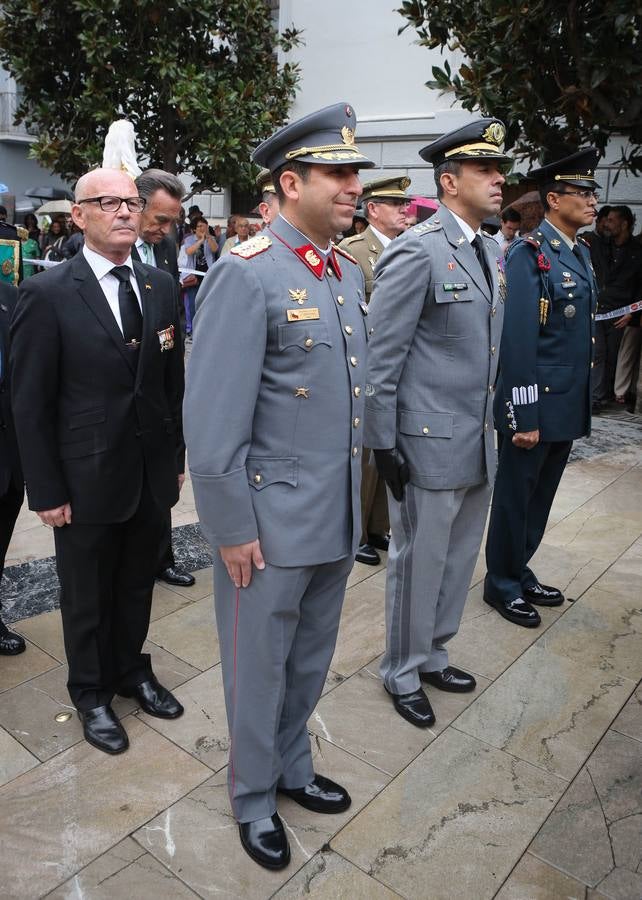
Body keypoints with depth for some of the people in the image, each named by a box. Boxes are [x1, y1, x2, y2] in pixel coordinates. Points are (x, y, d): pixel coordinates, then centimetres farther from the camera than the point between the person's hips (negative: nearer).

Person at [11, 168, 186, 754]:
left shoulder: (162, 287, 3)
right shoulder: (47, 294, -11)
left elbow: (174, 382, 7)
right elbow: (30, 403, -10)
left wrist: (178, 458, 7)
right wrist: (46, 491, -10)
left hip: (153, 475, 4)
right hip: (87, 480, -4)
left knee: (138, 585, 20)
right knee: (87, 596, 15)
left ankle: (131, 669, 44)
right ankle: (91, 693, 37)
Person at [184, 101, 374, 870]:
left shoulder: (348, 274, 8)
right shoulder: (245, 275, -16)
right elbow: (211, 425, -18)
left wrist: (354, 496, 14)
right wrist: (231, 530, -14)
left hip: (338, 517, 7)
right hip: (272, 520, -7)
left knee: (310, 662, 23)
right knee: (259, 668, 14)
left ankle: (293, 769, 48)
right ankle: (254, 798, 39)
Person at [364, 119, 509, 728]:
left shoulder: (490, 251, 12)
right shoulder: (416, 251, -14)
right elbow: (380, 357, -15)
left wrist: (493, 426, 15)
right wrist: (382, 443, -15)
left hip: (479, 445, 8)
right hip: (430, 444, -8)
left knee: (459, 558, 19)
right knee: (418, 563, 7)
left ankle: (432, 654, 40)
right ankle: (402, 673, 29)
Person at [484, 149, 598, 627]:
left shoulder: (581, 252, 13)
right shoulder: (529, 255, -14)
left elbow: (584, 331, 15)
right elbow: (517, 341, -19)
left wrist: (584, 401, 14)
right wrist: (524, 417, -19)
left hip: (570, 405, 8)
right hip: (536, 404, -8)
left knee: (541, 496, 17)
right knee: (516, 494, 6)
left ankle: (520, 571, 33)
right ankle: (502, 584, 23)